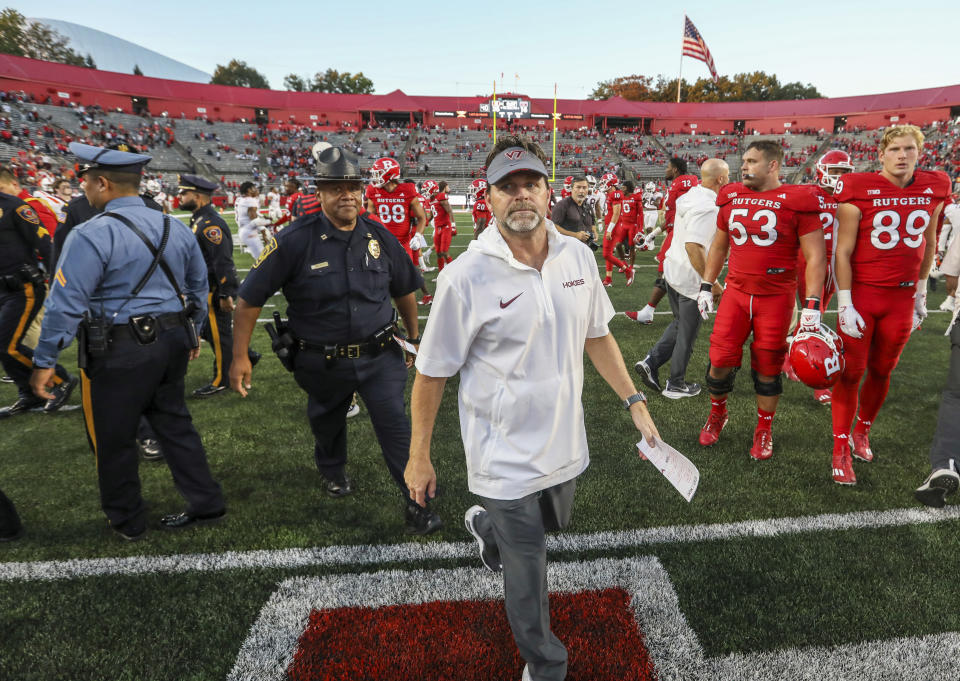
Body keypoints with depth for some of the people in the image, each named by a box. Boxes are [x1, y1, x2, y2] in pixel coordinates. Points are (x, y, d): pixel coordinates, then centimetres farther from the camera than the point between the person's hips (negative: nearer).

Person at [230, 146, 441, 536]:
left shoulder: (379, 236, -3)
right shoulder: (296, 241, -14)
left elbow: (404, 290, 12)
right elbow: (250, 298, -10)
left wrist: (414, 337, 17)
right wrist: (239, 356, -11)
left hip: (379, 355, 1)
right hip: (322, 362, 0)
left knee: (396, 425, -5)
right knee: (326, 423, 23)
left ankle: (417, 504, 8)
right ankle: (332, 470, 55)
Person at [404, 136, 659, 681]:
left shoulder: (579, 257, -3)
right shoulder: (466, 277, -19)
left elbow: (597, 335, 11)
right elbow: (432, 373, -12)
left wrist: (634, 401, 9)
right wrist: (419, 456, -6)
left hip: (565, 444, 6)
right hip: (507, 459, -5)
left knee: (552, 523, 29)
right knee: (529, 567, 9)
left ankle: (487, 525, 63)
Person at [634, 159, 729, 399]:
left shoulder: (688, 197, 6)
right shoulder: (708, 208, -22)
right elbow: (693, 246, -30)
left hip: (672, 269, 8)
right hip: (691, 279, -8)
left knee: (680, 324, 24)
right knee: (687, 333, 8)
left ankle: (650, 362, 16)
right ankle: (676, 384, 21)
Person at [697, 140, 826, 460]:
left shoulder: (797, 202, -7)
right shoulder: (732, 198, 6)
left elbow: (815, 257, -7)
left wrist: (812, 304, -13)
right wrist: (706, 286, 14)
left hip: (776, 298, -3)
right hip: (736, 292, 3)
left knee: (767, 368, 6)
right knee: (721, 361, 0)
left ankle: (764, 430, 26)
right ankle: (717, 415, 27)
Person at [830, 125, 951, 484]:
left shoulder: (934, 188, 4)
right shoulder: (859, 189, -10)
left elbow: (927, 241, 17)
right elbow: (843, 251, -10)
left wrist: (921, 290, 17)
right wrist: (844, 304, -14)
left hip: (902, 298, 4)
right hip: (861, 294, -4)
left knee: (881, 371, 13)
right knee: (850, 372, -2)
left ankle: (862, 431, 34)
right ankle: (841, 449, 9)